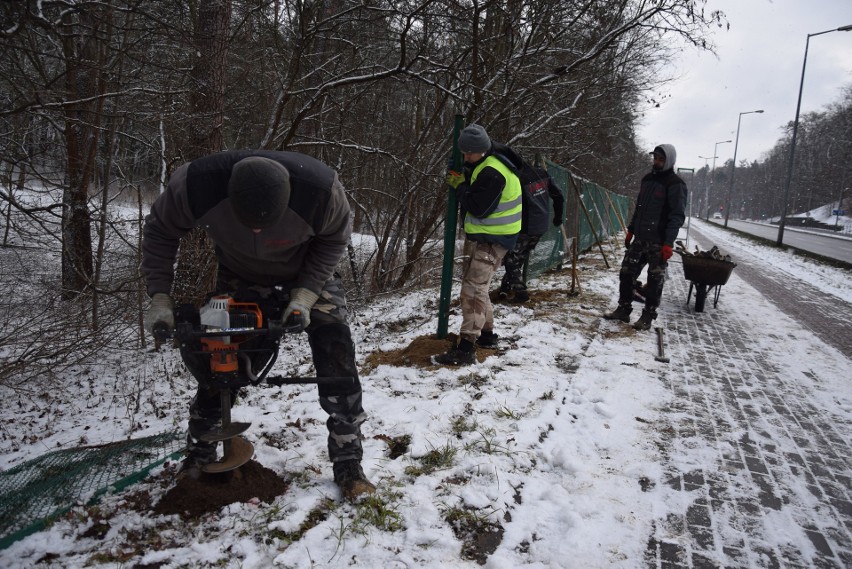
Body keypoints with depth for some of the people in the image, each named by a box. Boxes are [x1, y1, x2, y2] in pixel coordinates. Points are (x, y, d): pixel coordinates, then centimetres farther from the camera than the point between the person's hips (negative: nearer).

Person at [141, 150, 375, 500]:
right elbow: (160, 231, -11)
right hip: (239, 280, 1)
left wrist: (305, 294, -24)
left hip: (308, 277, -1)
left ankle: (348, 465, 0)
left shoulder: (320, 189, -38)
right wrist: (159, 296, -17)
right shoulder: (196, 185, -34)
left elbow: (334, 239, -15)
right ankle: (198, 453, 27)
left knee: (337, 358, -14)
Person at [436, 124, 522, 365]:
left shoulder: (491, 173, -21)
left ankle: (466, 348, -17)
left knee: (473, 288, -15)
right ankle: (486, 334, 32)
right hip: (482, 235, 11)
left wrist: (460, 185, -11)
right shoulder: (483, 166, 12)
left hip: (491, 239, -11)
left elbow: (478, 208, -24)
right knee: (477, 286, 20)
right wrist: (461, 181, 2)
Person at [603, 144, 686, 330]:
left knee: (655, 279, 1)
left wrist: (668, 243, -19)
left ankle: (648, 316, 9)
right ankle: (623, 309, 17)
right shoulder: (647, 179, 14)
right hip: (640, 238, 7)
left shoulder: (675, 184, -8)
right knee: (626, 273, 6)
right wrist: (630, 230, 18)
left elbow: (677, 216, -13)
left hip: (659, 242, -7)